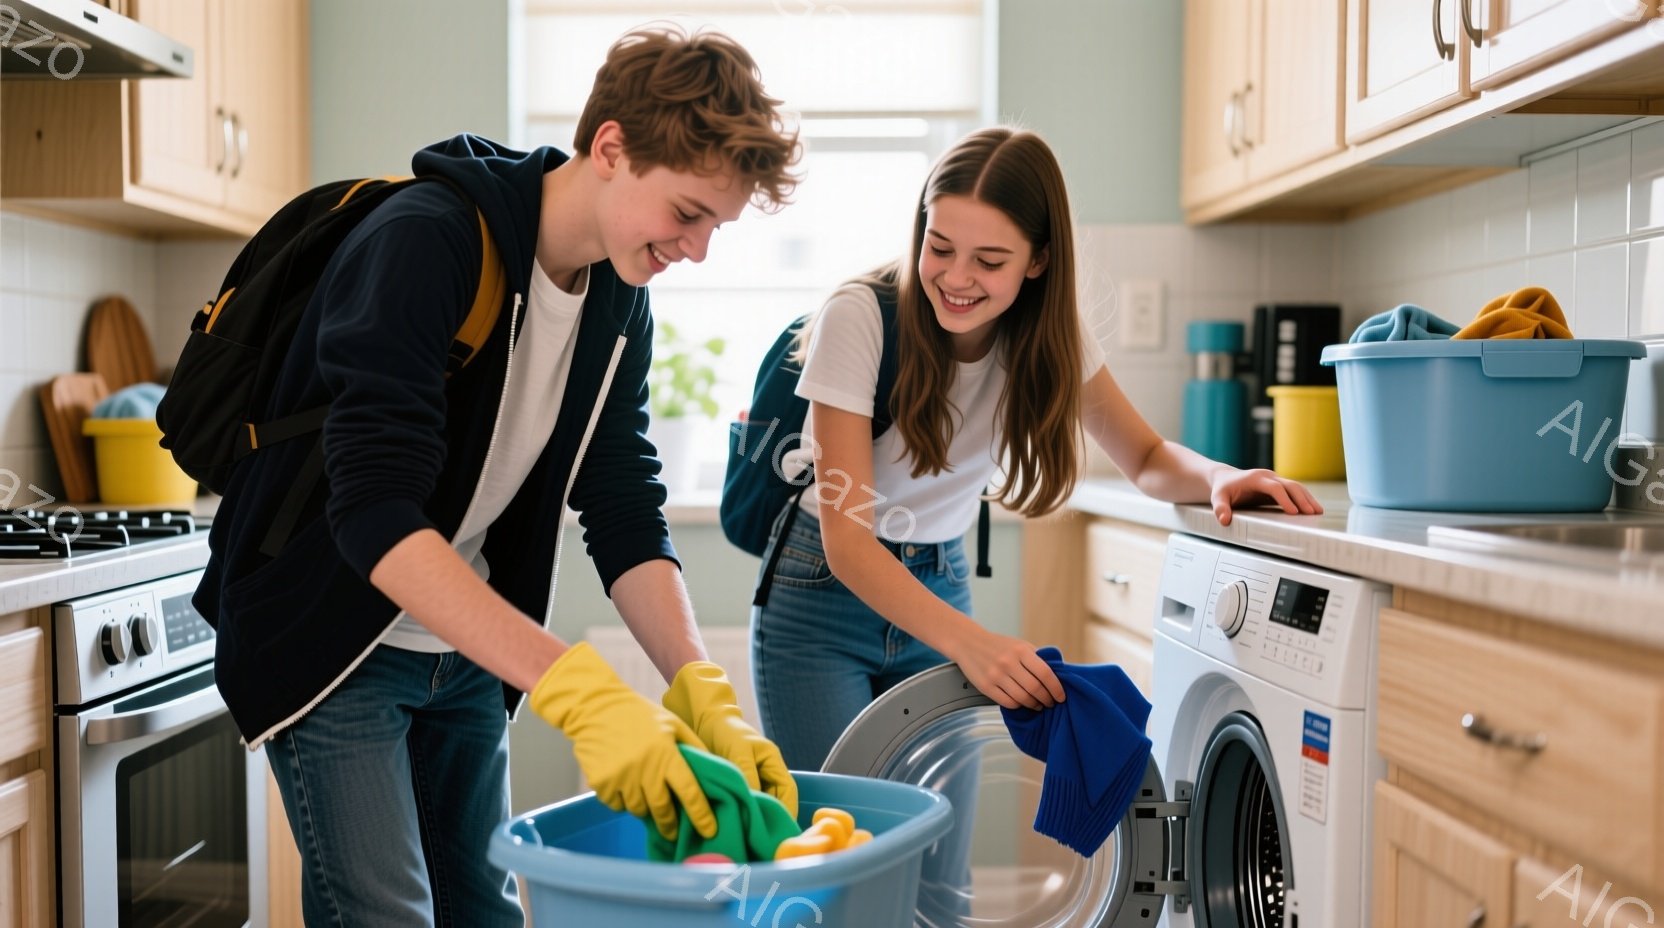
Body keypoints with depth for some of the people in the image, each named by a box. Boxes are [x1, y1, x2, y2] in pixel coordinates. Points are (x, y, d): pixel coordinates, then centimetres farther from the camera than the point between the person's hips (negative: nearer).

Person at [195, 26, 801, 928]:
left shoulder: (620, 299, -2)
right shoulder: (425, 242, -25)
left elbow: (625, 515, -4)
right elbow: (376, 513, -34)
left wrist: (700, 689, -19)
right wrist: (576, 689, -41)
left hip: (467, 645, 7)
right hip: (331, 642, -6)